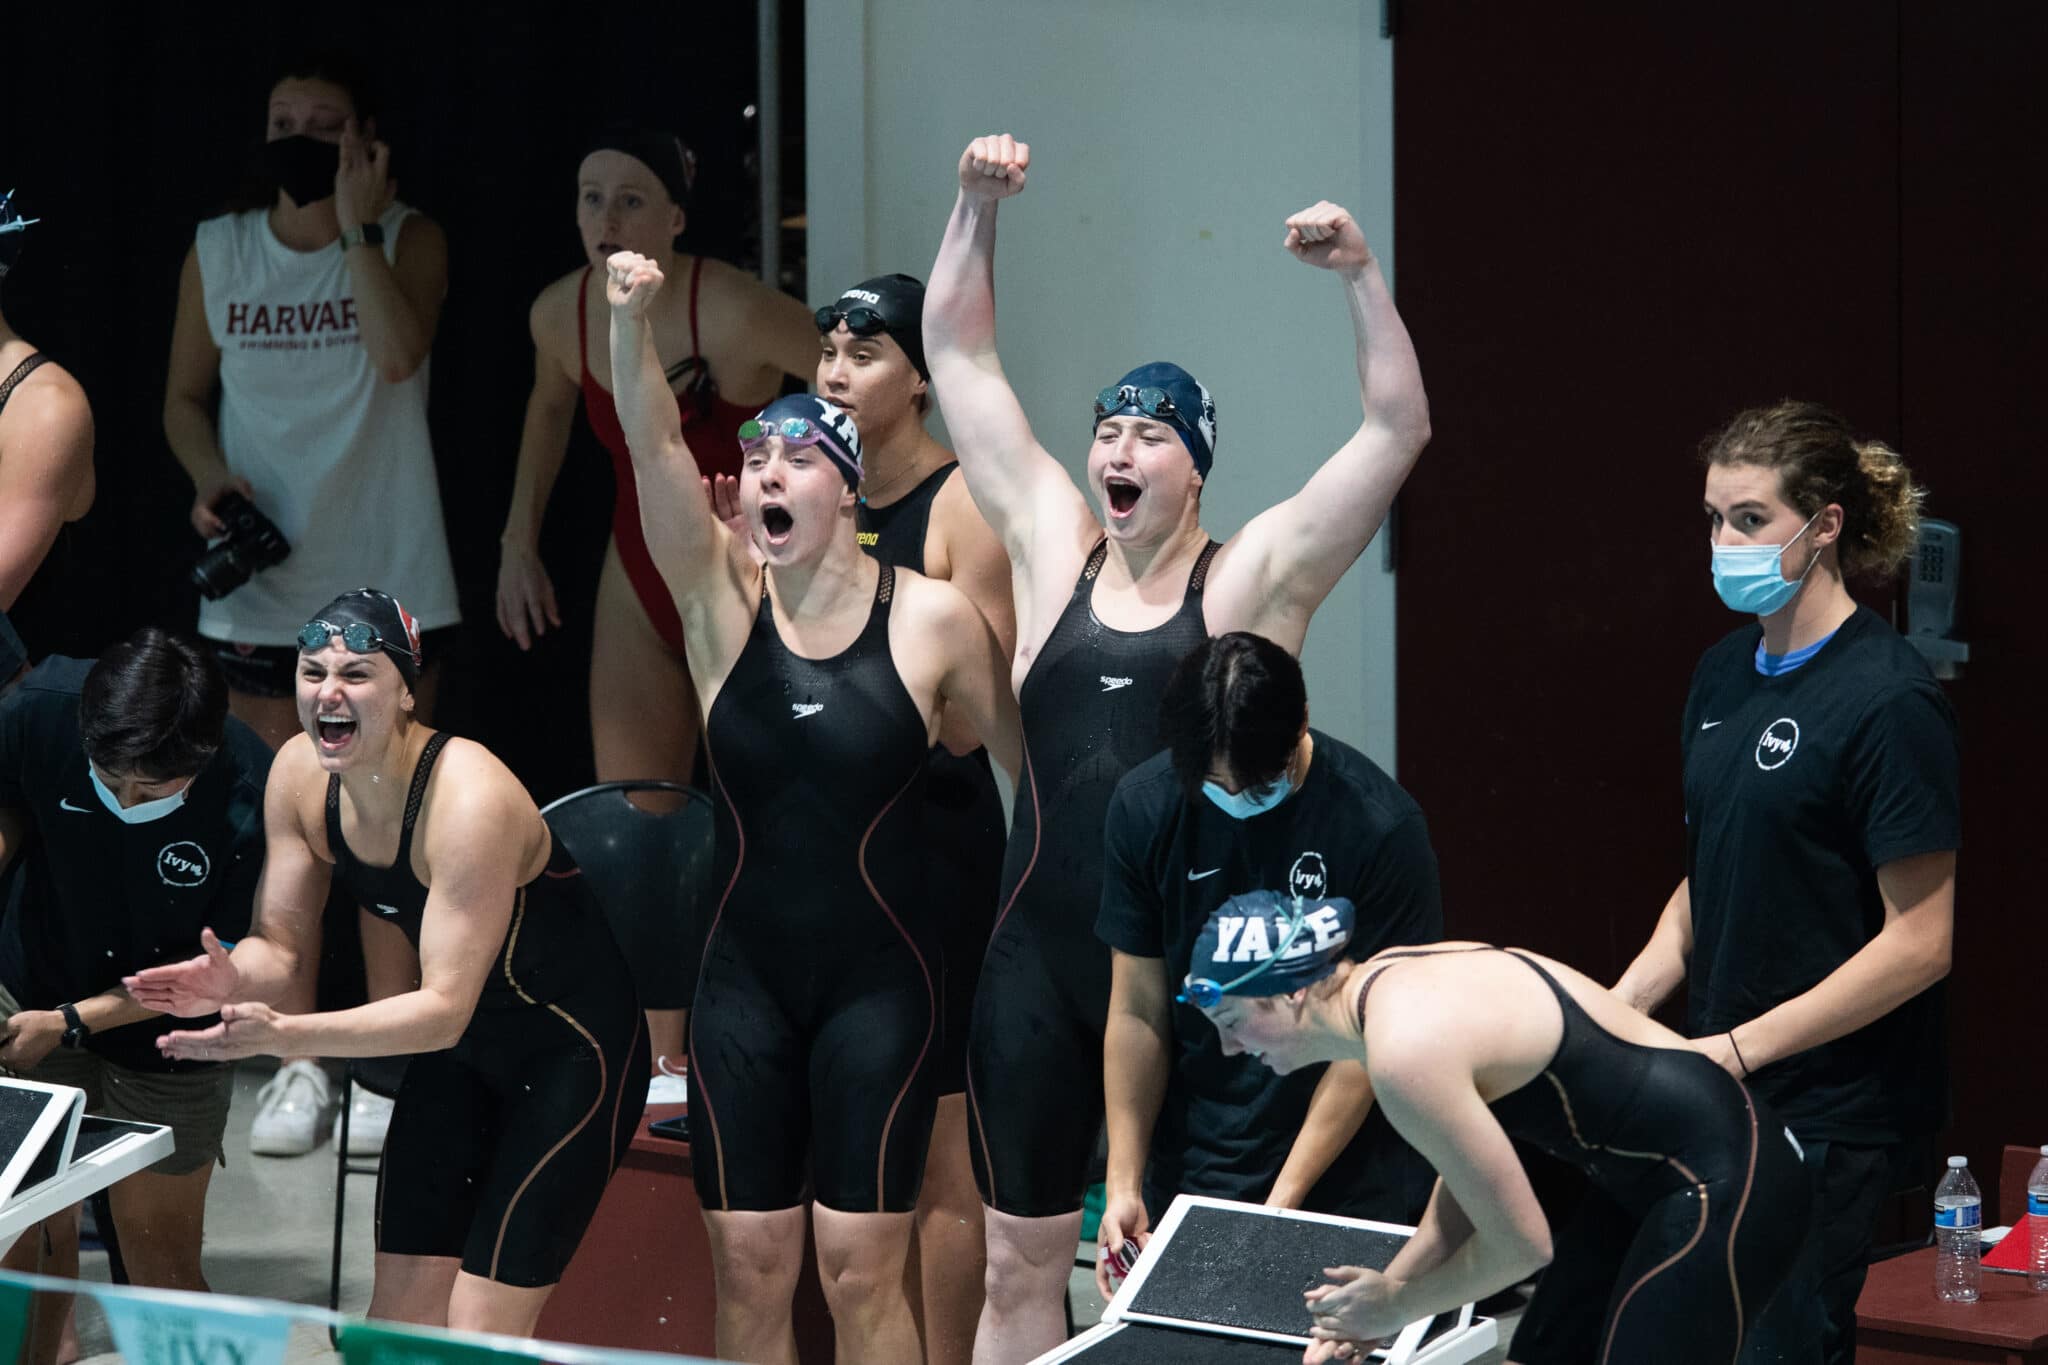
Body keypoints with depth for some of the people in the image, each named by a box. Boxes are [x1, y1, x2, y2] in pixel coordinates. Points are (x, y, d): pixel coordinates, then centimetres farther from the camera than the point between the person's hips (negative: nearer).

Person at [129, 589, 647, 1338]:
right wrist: (236, 979, -27)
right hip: (463, 1055, 7)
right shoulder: (299, 773, -9)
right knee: (400, 1315, 5)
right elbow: (283, 943, -2)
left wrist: (284, 1035, -45)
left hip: (572, 1055, -7)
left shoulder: (469, 801, -31)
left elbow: (445, 1008, -34)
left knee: (479, 1336, -12)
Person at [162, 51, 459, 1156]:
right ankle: (299, 1061, 12)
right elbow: (186, 397, 11)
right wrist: (210, 476, -7)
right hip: (261, 587, 2)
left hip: (388, 586, -2)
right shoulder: (218, 252, 5)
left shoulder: (407, 239, -2)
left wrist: (356, 226, -17)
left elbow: (399, 353, -20)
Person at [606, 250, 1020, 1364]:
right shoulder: (720, 600, -1)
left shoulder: (932, 620, -5)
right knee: (746, 1269, 3)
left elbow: (1026, 754, 9)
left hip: (878, 981, -2)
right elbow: (655, 446, -16)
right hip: (745, 979, 2)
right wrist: (630, 317, -31)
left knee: (861, 1271, -3)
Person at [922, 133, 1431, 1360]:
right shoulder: (1054, 546, 8)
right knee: (1020, 1265, 8)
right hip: (1041, 965, 3)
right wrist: (978, 208, 1)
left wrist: (1361, 274, -19)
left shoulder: (1252, 579, -1)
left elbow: (1400, 429, -9)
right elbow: (960, 354, 11)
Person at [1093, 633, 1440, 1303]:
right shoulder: (1144, 807, -6)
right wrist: (1124, 1185, -7)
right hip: (1194, 1167, 3)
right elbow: (1138, 1010, -1)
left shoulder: (1380, 826, -16)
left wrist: (1286, 1197, -15)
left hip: (1350, 1180, -3)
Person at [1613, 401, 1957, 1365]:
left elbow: (1920, 944, -17)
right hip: (1719, 1087, 7)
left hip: (1834, 1115, -7)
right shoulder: (1726, 673, 9)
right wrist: (1615, 1011, 3)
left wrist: (1739, 1049, -17)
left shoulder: (1887, 699, -15)